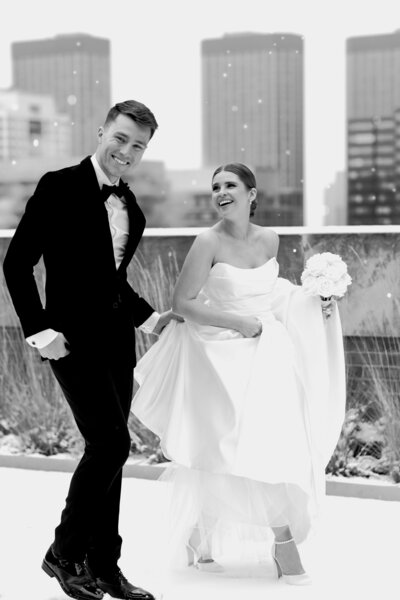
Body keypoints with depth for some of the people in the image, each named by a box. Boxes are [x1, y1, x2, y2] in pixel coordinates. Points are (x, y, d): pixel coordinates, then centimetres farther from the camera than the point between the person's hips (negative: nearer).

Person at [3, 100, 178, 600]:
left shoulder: (131, 208, 13)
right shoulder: (59, 187, -9)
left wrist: (146, 316, 10)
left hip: (117, 341, 7)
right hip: (73, 338, -7)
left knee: (108, 451, 10)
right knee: (111, 443, -14)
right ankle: (64, 553, 4)